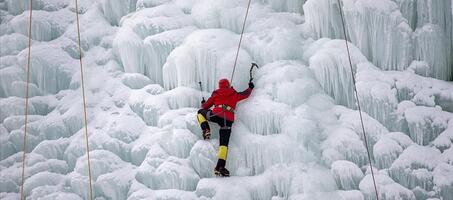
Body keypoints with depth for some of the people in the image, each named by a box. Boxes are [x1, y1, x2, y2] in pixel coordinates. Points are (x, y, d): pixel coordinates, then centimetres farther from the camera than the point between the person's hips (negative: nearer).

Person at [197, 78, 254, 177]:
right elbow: (245, 94, 37)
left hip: (216, 115, -1)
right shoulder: (234, 94, 21)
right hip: (229, 119, 1)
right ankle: (220, 167, -15)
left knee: (200, 112, 27)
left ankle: (206, 130, 4)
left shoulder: (216, 94, 19)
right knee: (224, 144, -1)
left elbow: (205, 106, 26)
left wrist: (203, 104, 49)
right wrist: (250, 88, 57)